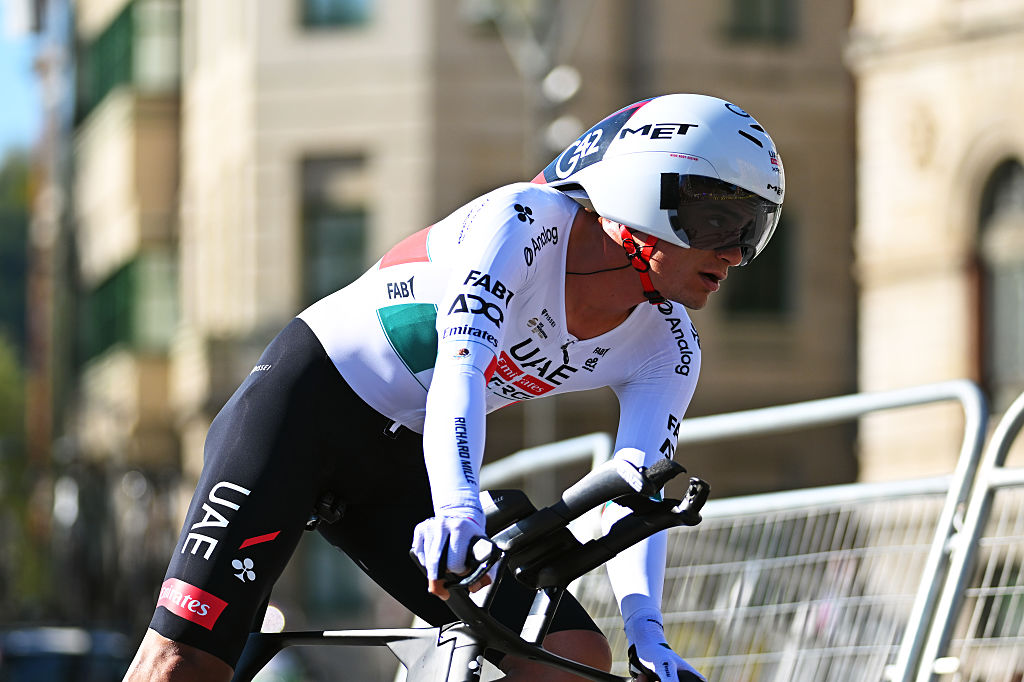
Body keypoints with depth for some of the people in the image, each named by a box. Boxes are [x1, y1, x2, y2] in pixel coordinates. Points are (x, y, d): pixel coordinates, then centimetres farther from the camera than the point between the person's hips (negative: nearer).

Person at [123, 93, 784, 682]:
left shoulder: (667, 352, -4)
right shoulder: (524, 220, -20)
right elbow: (458, 370, -34)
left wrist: (646, 628, -33)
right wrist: (458, 507, -51)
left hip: (400, 470, 6)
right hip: (306, 401, -6)